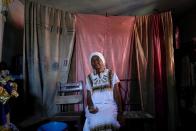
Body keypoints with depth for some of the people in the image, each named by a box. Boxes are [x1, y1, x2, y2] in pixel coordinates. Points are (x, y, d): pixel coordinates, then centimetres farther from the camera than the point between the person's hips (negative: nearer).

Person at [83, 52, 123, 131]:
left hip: (109, 105, -1)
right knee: (94, 123, -30)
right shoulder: (89, 77, 13)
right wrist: (90, 106, -12)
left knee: (107, 122, -32)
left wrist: (120, 109, -2)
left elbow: (116, 93, 6)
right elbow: (88, 95, 9)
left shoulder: (111, 74, 9)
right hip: (95, 106, 1)